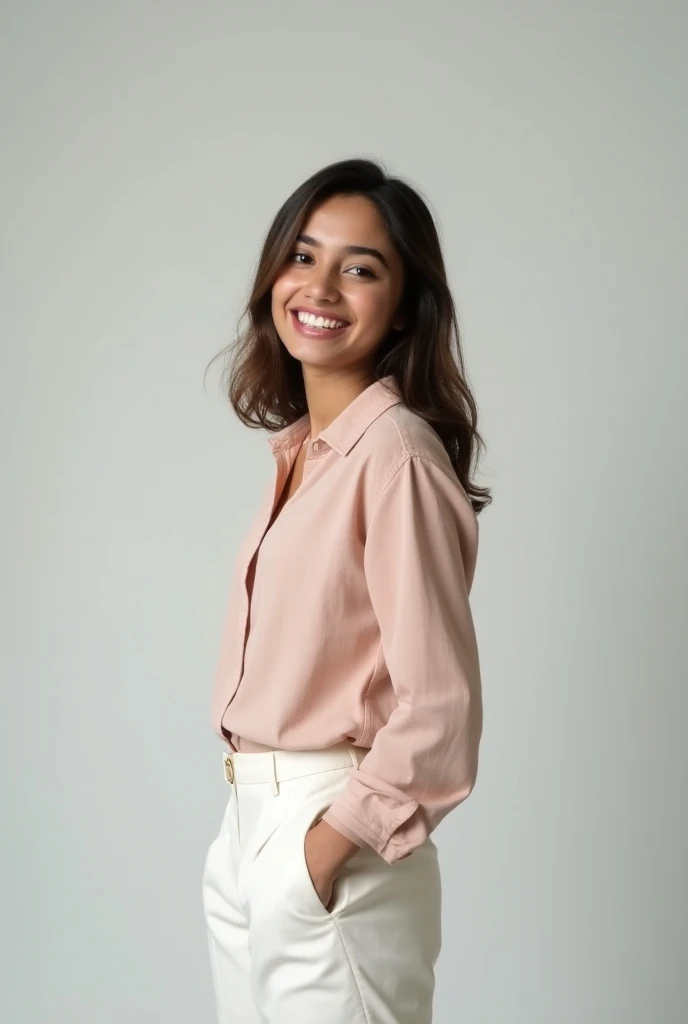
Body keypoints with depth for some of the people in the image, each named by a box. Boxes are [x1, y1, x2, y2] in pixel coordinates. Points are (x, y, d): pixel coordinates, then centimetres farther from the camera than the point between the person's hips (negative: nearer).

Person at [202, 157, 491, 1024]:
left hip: (333, 845, -8)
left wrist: (329, 846, -15)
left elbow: (439, 706, -20)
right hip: (247, 832, 8)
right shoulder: (300, 449, 7)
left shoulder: (394, 452, -18)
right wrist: (249, 834, 7)